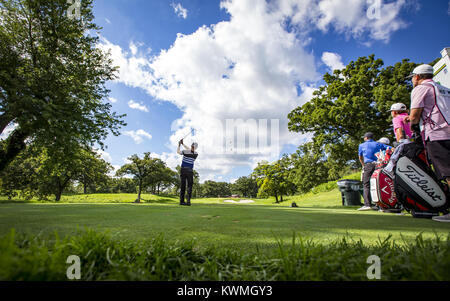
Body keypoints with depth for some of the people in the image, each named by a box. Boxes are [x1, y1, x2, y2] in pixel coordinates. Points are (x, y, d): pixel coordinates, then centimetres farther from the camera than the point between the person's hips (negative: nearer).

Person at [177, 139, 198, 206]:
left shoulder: (185, 151, -9)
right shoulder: (196, 154, 0)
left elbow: (178, 151, 10)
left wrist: (179, 145, 25)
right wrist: (183, 144, 23)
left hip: (183, 170, 0)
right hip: (190, 171, 0)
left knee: (183, 185, 4)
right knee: (189, 186, 1)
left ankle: (182, 201, 4)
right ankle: (188, 201, -14)